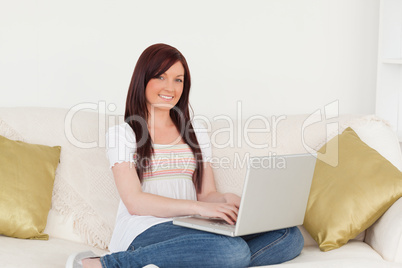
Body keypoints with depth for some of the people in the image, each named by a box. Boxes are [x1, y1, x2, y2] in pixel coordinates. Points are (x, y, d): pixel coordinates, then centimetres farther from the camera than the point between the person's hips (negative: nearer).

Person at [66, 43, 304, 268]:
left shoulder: (196, 133, 22)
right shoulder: (123, 133, 5)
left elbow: (207, 194, 17)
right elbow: (134, 201, -7)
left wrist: (228, 200, -8)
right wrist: (197, 207, -19)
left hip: (192, 230, 6)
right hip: (146, 231, -6)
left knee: (291, 236, -17)